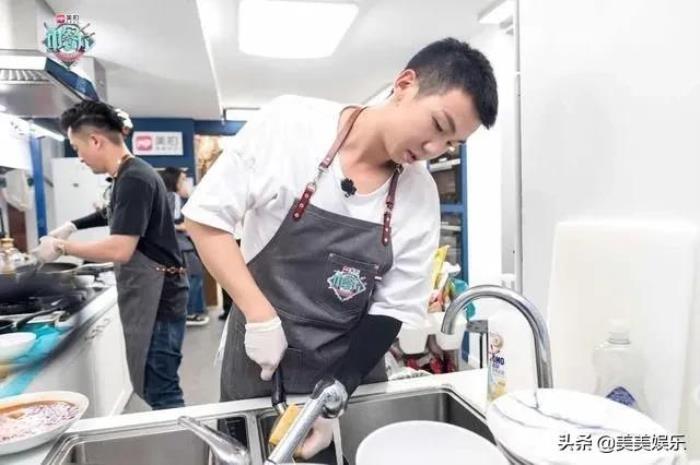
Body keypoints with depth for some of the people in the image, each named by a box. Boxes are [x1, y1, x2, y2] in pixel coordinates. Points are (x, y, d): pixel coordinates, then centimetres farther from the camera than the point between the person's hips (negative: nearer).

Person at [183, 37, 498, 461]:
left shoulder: (421, 195, -10)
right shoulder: (288, 123, -17)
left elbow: (394, 308, -7)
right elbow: (206, 216, -13)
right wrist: (261, 317, -19)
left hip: (352, 368, 2)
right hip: (259, 360, -1)